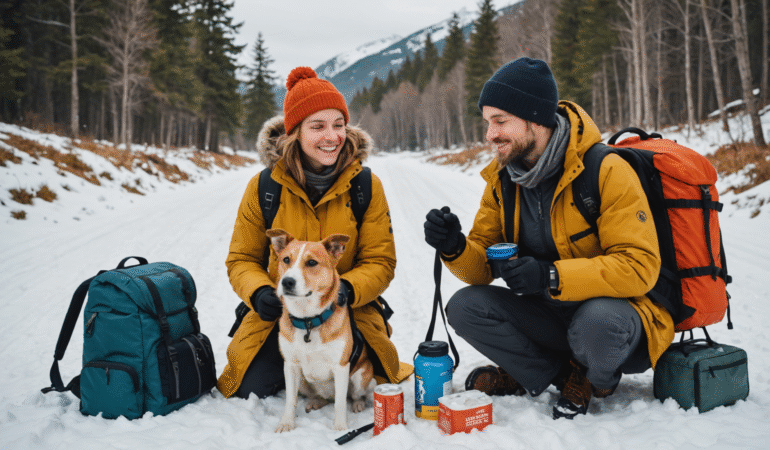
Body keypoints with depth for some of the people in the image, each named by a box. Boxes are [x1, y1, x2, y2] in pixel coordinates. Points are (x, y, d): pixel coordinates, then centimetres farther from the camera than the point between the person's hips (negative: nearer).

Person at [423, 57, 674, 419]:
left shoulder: (607, 171, -20)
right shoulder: (502, 180, -1)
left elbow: (640, 266, -24)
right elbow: (484, 267, 1)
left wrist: (552, 276, -34)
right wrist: (456, 248, -22)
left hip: (616, 312, -5)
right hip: (550, 315, 5)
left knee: (596, 323, -38)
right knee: (465, 307, -15)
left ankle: (597, 376, -1)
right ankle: (567, 375, -2)